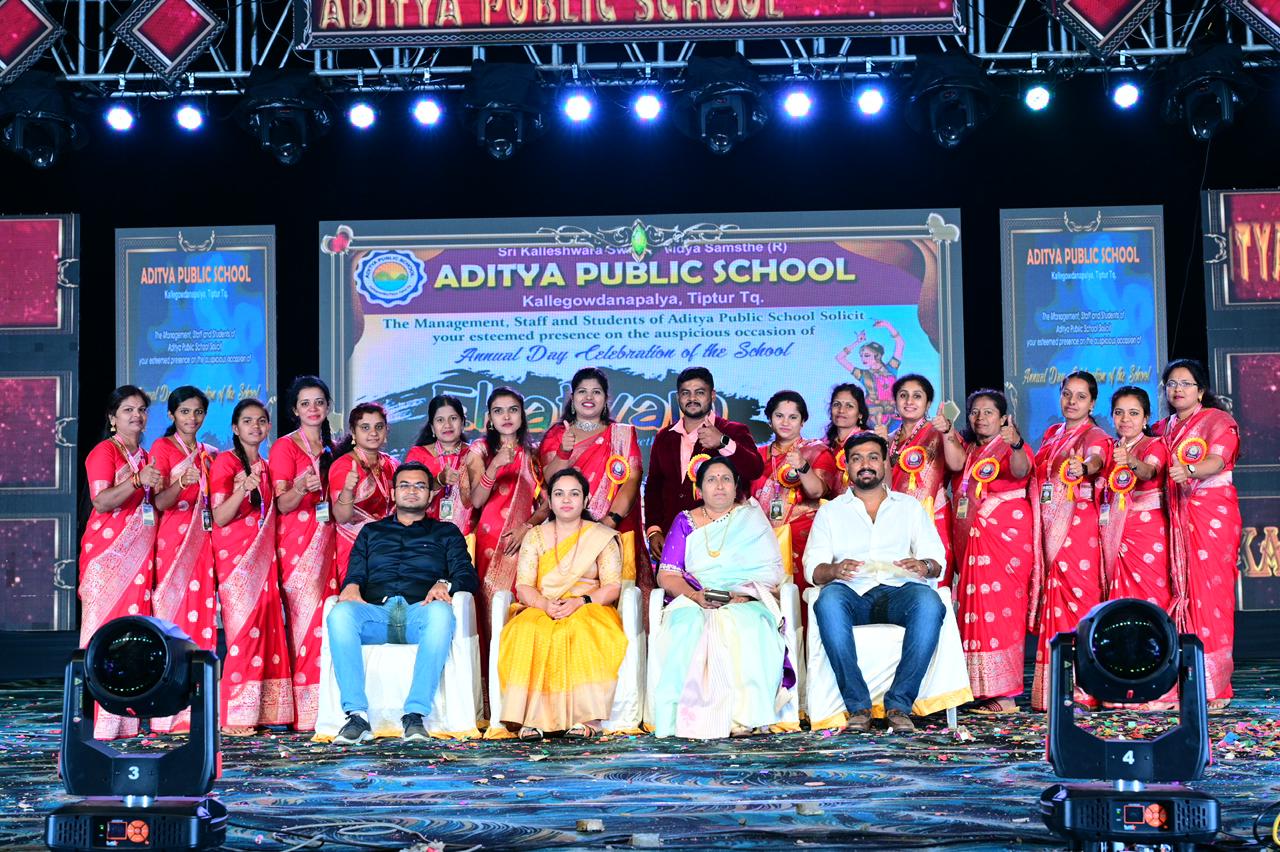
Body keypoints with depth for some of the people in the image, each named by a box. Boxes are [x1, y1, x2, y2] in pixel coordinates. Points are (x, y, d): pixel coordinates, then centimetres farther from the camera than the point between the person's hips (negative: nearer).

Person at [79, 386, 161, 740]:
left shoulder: (144, 456, 18)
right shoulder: (104, 451, -3)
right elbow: (101, 501, -17)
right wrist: (138, 480, -29)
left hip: (139, 554, 7)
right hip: (108, 554, -6)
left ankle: (127, 718, 5)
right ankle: (99, 722, -9)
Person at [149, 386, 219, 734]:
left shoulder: (211, 454, 18)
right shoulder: (162, 448, 3)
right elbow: (159, 502, -8)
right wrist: (182, 484, -27)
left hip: (205, 542, 5)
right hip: (173, 540, -5)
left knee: (203, 615, 1)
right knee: (174, 617, -9)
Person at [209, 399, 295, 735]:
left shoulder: (264, 467, 17)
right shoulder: (225, 462, -2)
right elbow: (220, 517, -11)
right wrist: (243, 489, -26)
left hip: (263, 556, 6)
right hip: (235, 555, -6)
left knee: (266, 628, 0)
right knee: (245, 629, -12)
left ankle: (261, 711, 3)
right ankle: (235, 717, -9)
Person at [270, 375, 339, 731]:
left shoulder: (331, 448, 17)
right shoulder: (284, 447, 0)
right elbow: (282, 505, -9)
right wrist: (299, 489, -28)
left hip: (328, 540, 5)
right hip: (297, 543, -5)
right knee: (308, 619, -10)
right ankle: (305, 712, -7)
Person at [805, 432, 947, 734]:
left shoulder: (910, 506, 22)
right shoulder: (830, 511, 20)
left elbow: (938, 561, 13)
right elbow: (812, 567, 9)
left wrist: (923, 566, -12)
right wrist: (834, 570, -15)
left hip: (899, 591, 0)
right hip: (851, 593, 0)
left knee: (929, 603, -35)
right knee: (828, 600, -36)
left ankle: (899, 703, -29)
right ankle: (858, 705, -31)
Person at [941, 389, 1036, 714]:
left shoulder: (1011, 448, 1)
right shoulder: (966, 448, 17)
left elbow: (1021, 471, -21)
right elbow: (955, 463, -5)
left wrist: (1015, 444, -41)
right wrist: (947, 433, -21)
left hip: (1006, 536, -6)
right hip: (970, 538, 6)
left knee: (999, 607, -11)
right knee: (975, 609, 2)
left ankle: (1004, 692, -11)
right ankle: (980, 686, 5)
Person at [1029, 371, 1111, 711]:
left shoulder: (1094, 436, -2)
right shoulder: (1051, 434, 19)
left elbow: (1097, 459, -25)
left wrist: (1083, 467, -46)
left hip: (1078, 525, -6)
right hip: (1049, 526, 6)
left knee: (1077, 592, -11)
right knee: (1053, 595, 4)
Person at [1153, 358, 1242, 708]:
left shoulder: (1218, 421, 0)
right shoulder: (1162, 429, 18)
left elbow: (1217, 461, -16)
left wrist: (1189, 471, -36)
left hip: (1212, 516, -5)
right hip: (1174, 517, 5)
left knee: (1210, 591, -9)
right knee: (1180, 592, -1)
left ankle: (1215, 685, -6)